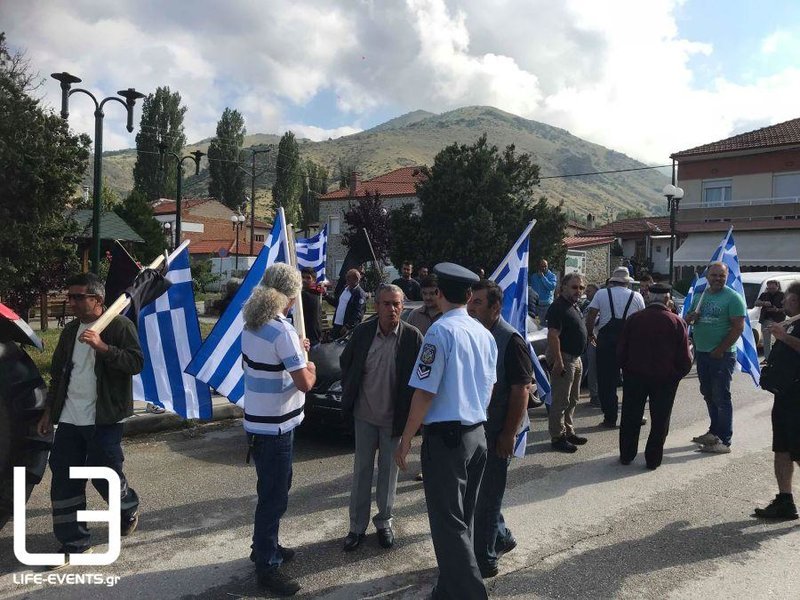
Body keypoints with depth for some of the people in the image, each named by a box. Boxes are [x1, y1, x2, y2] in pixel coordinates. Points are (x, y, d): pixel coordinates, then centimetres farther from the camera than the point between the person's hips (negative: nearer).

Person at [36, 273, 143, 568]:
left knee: (105, 475, 2)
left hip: (103, 420, -6)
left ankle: (129, 510, 33)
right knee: (64, 480, 5)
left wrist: (102, 347, -28)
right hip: (69, 420, 6)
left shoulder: (119, 325, -8)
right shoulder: (70, 330, 12)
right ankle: (74, 542, 17)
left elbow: (136, 362, -18)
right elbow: (58, 372, 19)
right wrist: (49, 411, 17)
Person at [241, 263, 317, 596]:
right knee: (274, 495, 3)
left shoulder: (251, 324, 4)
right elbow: (304, 383, -22)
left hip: (257, 421, 9)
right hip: (275, 426, -9)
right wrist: (310, 367, -2)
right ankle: (267, 566, 14)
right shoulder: (282, 331, -23)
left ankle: (265, 547, 38)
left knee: (273, 489, 23)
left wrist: (295, 351, 18)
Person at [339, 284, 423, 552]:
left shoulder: (413, 337, -13)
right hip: (364, 414, 2)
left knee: (388, 471, 13)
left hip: (394, 418, -1)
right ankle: (357, 525, 25)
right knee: (361, 470, 11)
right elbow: (345, 362, 9)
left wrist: (410, 413, -8)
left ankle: (384, 521, 32)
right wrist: (349, 394, 4)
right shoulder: (362, 331, -7)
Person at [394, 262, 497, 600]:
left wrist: (406, 441, -8)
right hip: (478, 434, 8)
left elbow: (425, 393, -17)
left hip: (445, 436, -8)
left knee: (448, 522, 2)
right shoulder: (484, 334, 6)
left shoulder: (441, 331, -15)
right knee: (462, 518, 19)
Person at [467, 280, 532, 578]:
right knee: (477, 491, 19)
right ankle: (501, 538, 39)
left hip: (496, 431, -7)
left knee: (487, 496, 3)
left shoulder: (511, 340, -16)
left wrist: (509, 434, -19)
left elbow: (521, 389, -17)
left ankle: (484, 559, 18)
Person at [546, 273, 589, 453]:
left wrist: (577, 357, 21)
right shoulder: (558, 307, -17)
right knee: (561, 401, -4)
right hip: (563, 359, -10)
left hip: (575, 358, 10)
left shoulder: (574, 306, 14)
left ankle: (568, 432, 29)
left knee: (572, 400, 18)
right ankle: (557, 437, 3)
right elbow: (553, 335, -24)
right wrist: (558, 361, -27)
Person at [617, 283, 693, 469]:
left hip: (635, 377, 1)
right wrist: (677, 375, 9)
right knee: (660, 421, 11)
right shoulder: (677, 322, -8)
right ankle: (653, 459, 16)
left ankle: (626, 455, 22)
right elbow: (685, 358, -7)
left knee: (630, 418, 13)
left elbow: (621, 351, -3)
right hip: (665, 379, -1)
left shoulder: (633, 319, -5)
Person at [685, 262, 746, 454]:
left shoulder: (732, 298, -9)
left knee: (721, 398, -4)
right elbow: (687, 319, 20)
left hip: (722, 355, -7)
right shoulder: (700, 295, 12)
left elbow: (738, 327, -14)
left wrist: (720, 350, -16)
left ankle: (724, 441, 1)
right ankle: (714, 432, 28)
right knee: (708, 395, 15)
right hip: (701, 352, 7)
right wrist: (691, 317, -5)